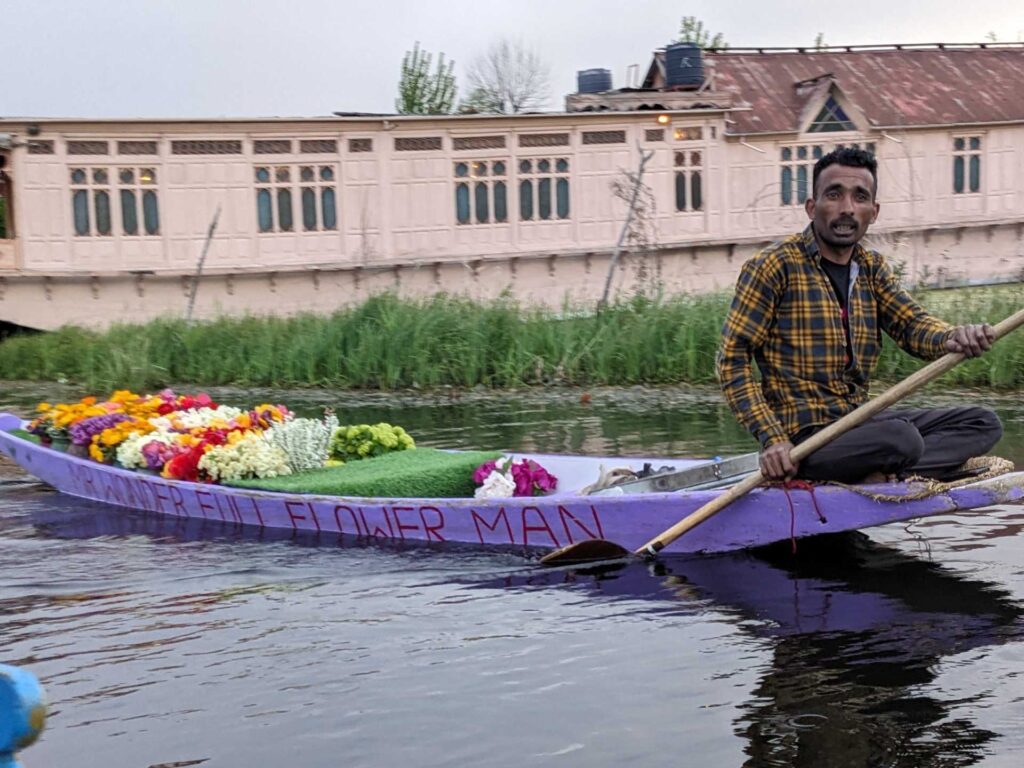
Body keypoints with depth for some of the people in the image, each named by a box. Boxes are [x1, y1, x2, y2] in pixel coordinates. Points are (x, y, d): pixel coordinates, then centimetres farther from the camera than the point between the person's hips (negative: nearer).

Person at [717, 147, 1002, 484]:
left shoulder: (872, 268, 14)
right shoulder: (775, 266, -7)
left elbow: (912, 324, -1)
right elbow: (732, 358, -10)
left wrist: (954, 338, -26)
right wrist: (772, 438, -21)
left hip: (858, 419, 8)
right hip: (804, 433, -8)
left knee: (983, 423, -1)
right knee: (900, 439, -34)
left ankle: (881, 474, -18)